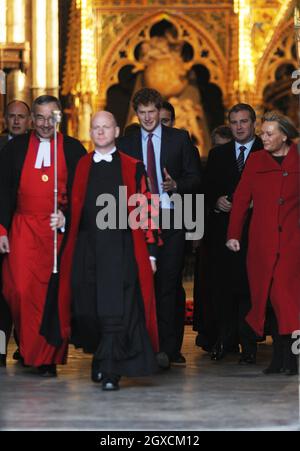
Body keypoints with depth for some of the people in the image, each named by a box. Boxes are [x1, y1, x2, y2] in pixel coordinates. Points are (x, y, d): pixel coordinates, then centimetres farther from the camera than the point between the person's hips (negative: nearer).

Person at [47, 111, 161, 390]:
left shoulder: (133, 168, 5)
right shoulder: (81, 167, 13)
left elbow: (146, 209, 3)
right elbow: (73, 206, 18)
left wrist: (151, 250, -1)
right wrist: (62, 218, -5)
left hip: (121, 249, -3)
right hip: (86, 249, 3)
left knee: (115, 310, -10)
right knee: (87, 311, 5)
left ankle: (111, 371, -9)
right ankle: (100, 355, 29)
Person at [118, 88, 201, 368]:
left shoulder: (179, 139, 7)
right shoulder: (126, 144, 12)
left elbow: (195, 178, 6)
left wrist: (176, 185, -13)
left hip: (171, 219, -2)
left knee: (168, 284, -11)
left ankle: (167, 349, -12)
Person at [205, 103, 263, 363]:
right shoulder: (217, 154, 16)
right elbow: (207, 188, 15)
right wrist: (216, 201, -5)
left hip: (251, 229, -3)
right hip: (221, 229, 3)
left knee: (247, 287, -7)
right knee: (220, 285, 2)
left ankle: (248, 345, -2)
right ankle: (226, 339, 14)